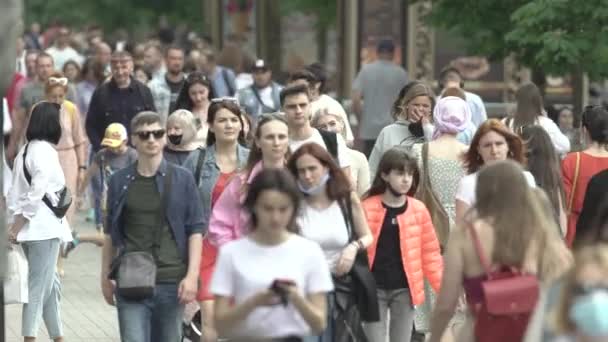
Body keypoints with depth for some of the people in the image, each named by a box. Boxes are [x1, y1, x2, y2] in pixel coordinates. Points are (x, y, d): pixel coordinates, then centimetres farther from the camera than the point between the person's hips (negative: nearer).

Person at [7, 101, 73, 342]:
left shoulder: (26, 150, 14)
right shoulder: (45, 151, -13)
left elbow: (16, 192, 11)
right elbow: (37, 192, -20)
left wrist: (15, 221, 6)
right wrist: (19, 224, -16)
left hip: (31, 230, 9)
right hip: (44, 228, -9)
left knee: (51, 286, 16)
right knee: (39, 288, -7)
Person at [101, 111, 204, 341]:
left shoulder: (182, 179, 4)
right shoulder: (120, 182, 7)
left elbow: (195, 230, 2)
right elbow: (110, 233, 14)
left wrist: (192, 275, -6)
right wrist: (105, 276, 12)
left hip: (171, 281, 0)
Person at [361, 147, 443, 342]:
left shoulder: (419, 210, 2)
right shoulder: (367, 208, -5)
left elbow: (430, 253, 6)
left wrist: (443, 287, 0)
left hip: (405, 289, 2)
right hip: (374, 289, -2)